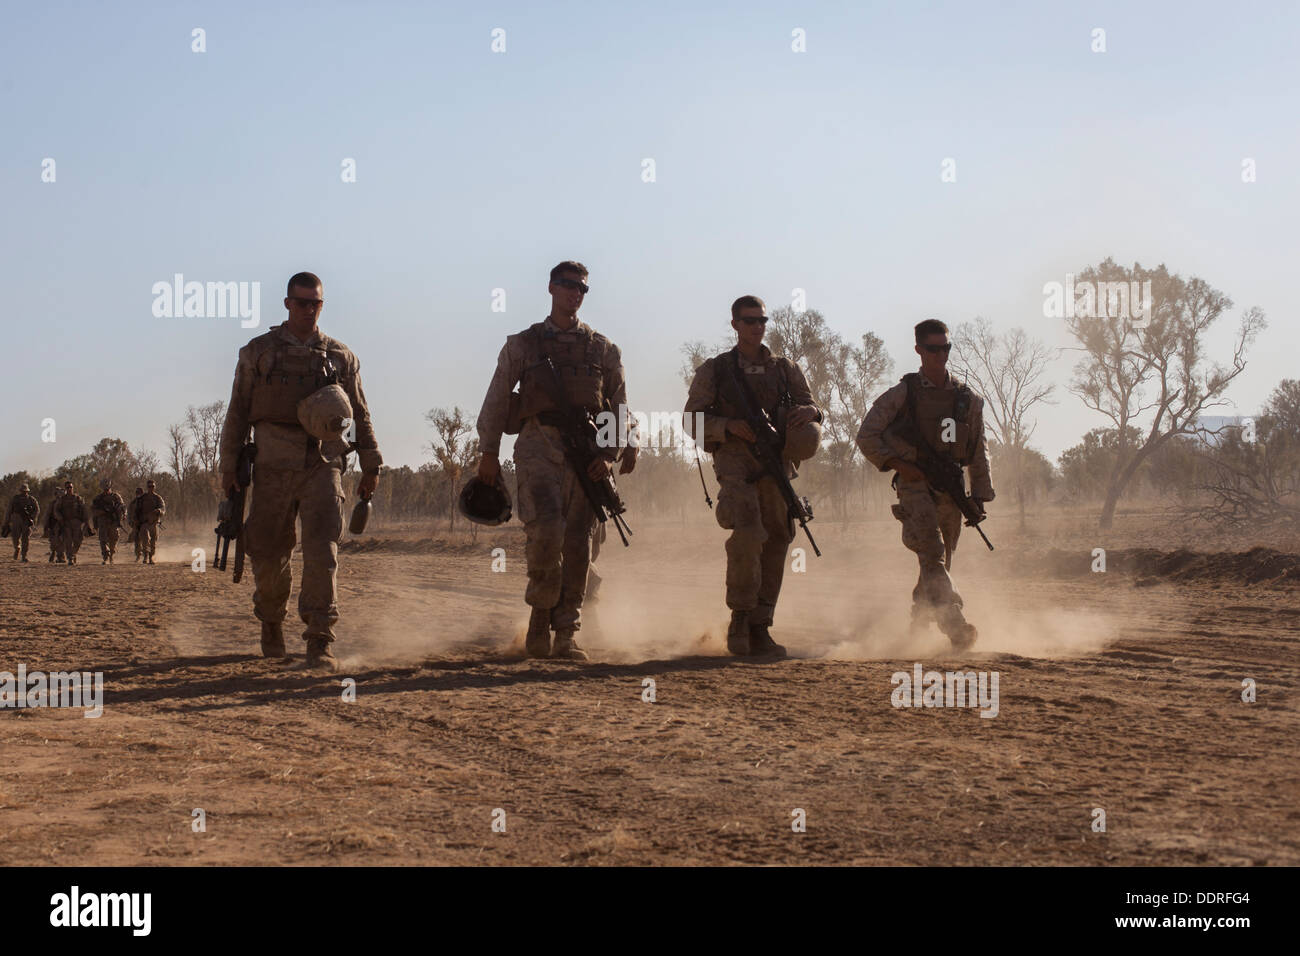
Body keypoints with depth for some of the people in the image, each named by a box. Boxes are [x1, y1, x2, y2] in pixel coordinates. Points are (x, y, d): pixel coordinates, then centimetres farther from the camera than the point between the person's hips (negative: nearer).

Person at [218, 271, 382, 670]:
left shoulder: (340, 356, 11)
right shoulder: (258, 352, 8)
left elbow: (360, 416, 15)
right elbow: (237, 413, 8)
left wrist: (371, 466, 10)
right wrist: (228, 468, 5)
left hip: (323, 465, 0)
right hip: (273, 465, 0)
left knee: (322, 550, -13)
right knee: (268, 552, 5)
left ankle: (320, 643, -13)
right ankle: (271, 623, 32)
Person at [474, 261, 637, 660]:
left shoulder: (603, 349, 13)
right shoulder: (522, 344, 9)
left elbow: (620, 407, 12)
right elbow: (496, 400, 10)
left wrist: (610, 455, -2)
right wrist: (488, 453, 5)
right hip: (538, 449, -2)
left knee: (577, 544, 0)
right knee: (546, 530, -21)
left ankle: (566, 636, 7)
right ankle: (541, 611, 1)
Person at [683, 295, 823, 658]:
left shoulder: (785, 369, 15)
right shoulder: (714, 370, 8)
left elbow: (810, 404, 15)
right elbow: (692, 419, 5)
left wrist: (808, 412, -10)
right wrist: (729, 427, -12)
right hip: (734, 461, -4)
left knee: (774, 545, 2)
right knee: (747, 536, -23)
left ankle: (760, 629, 10)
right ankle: (739, 617, -9)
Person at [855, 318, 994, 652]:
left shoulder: (967, 398, 11)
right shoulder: (903, 394, 1)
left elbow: (978, 453, 16)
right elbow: (866, 437, 1)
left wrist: (979, 498, 11)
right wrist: (898, 464, -10)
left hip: (950, 491, 4)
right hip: (914, 485, -4)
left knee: (939, 563, 10)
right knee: (932, 554, -20)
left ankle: (916, 628, 26)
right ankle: (956, 626, -29)